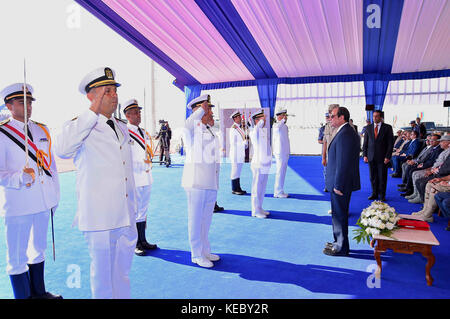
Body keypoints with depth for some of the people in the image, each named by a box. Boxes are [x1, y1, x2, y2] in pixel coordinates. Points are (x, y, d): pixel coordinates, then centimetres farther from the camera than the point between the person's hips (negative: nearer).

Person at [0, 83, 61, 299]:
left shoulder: (42, 131, 10)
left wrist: (55, 195, 12)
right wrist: (20, 178, -27)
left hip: (43, 202, 6)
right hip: (18, 205, -6)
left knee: (39, 249, 20)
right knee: (17, 257, 5)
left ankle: (38, 292, 36)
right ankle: (23, 296, 21)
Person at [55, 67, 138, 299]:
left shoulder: (122, 128, 14)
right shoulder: (79, 127, -8)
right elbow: (62, 149, -32)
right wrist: (93, 112, -27)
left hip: (126, 218, 6)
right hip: (99, 218, -6)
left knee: (122, 272, 20)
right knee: (102, 274, 9)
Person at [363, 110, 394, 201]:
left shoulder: (387, 128, 1)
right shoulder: (368, 128, 9)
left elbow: (391, 143, -2)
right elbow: (365, 143, 10)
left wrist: (388, 156, -9)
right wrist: (365, 155, 1)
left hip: (382, 157, -2)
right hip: (371, 157, 2)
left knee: (382, 177, 3)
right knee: (373, 177, 7)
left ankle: (382, 195, 15)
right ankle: (374, 194, 19)